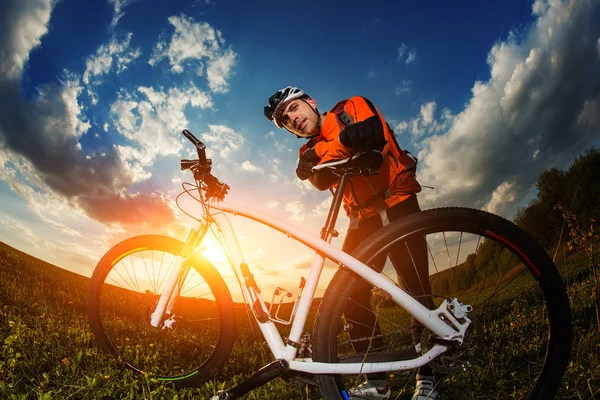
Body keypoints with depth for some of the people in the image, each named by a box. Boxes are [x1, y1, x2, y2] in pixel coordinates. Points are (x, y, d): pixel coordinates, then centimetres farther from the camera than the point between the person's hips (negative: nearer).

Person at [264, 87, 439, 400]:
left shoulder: (351, 107, -2)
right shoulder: (311, 152, 10)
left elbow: (370, 134, -25)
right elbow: (321, 181, -13)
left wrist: (322, 151, -19)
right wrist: (316, 164, -34)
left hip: (396, 205, -5)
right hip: (363, 219, 5)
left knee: (415, 291, -9)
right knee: (350, 294, -4)